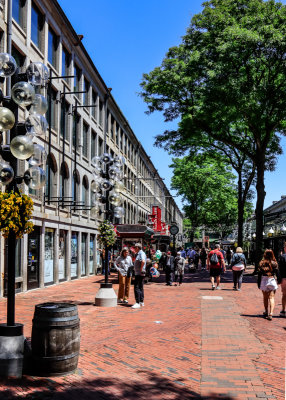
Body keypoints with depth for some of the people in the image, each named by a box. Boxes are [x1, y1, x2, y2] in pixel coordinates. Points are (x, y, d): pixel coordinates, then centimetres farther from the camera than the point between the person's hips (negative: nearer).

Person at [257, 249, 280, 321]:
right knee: (271, 298, -2)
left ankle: (266, 312, 28)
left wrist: (258, 283, 7)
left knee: (265, 297, 17)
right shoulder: (274, 263, -5)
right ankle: (271, 313, -18)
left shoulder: (261, 263, -3)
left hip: (263, 281, 1)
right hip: (272, 281, -1)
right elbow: (277, 273, -2)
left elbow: (259, 274, -1)